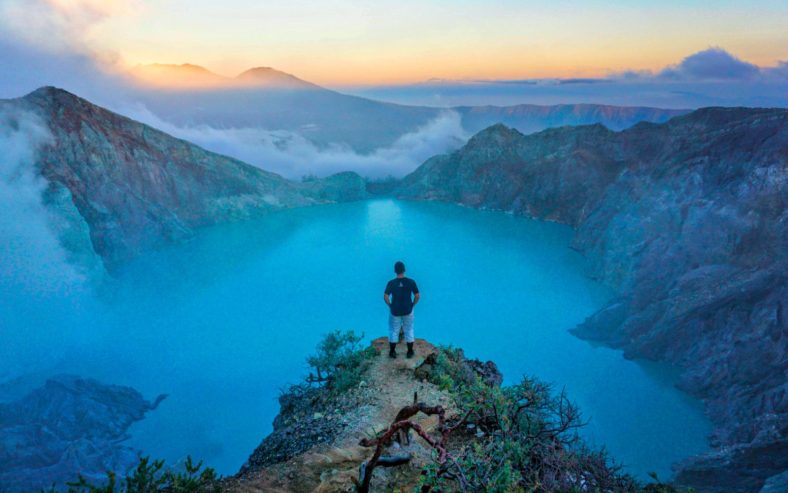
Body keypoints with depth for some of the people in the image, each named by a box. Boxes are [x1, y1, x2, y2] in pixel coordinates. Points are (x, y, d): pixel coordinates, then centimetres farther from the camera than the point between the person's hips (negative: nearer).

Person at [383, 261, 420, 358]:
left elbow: (385, 297, -15)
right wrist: (412, 305, 5)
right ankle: (410, 352, 24)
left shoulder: (391, 283, -12)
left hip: (394, 311, 0)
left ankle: (392, 352, 24)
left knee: (393, 331, 16)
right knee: (409, 331, 16)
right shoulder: (411, 282, -11)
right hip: (408, 311, 0)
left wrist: (390, 305, 1)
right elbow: (417, 296, -9)